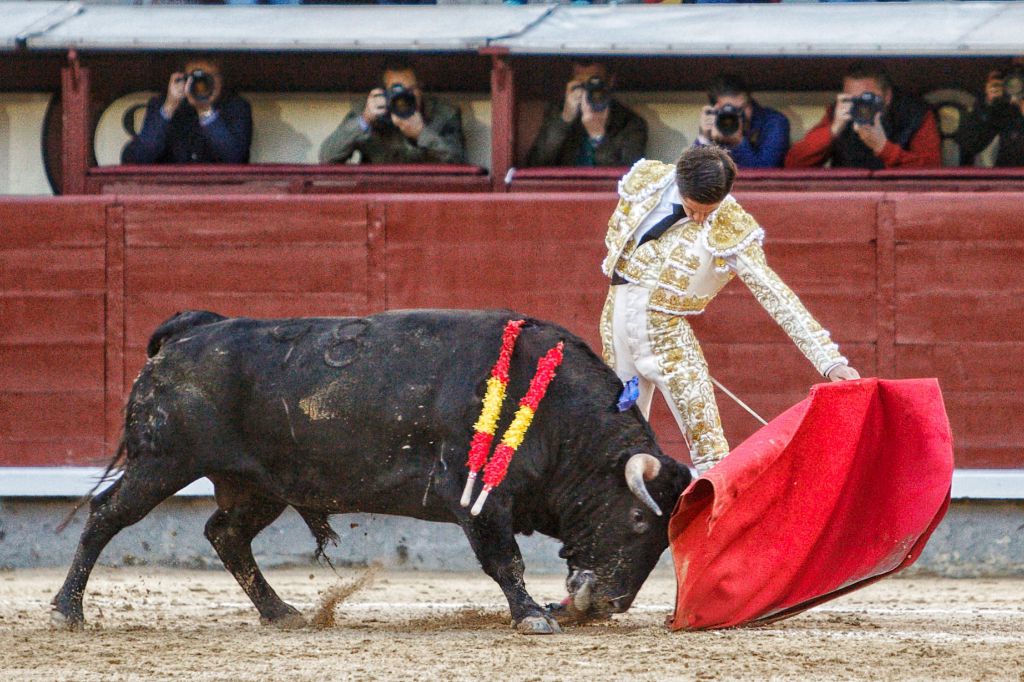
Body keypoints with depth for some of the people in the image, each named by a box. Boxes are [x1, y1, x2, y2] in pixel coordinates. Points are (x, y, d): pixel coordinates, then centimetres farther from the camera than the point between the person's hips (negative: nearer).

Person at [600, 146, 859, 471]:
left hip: (666, 329, -4)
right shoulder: (646, 180, -5)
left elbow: (776, 296, -18)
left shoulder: (731, 231, -15)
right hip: (617, 317, 4)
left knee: (706, 438, -13)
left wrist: (829, 360, -23)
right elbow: (616, 231, 15)